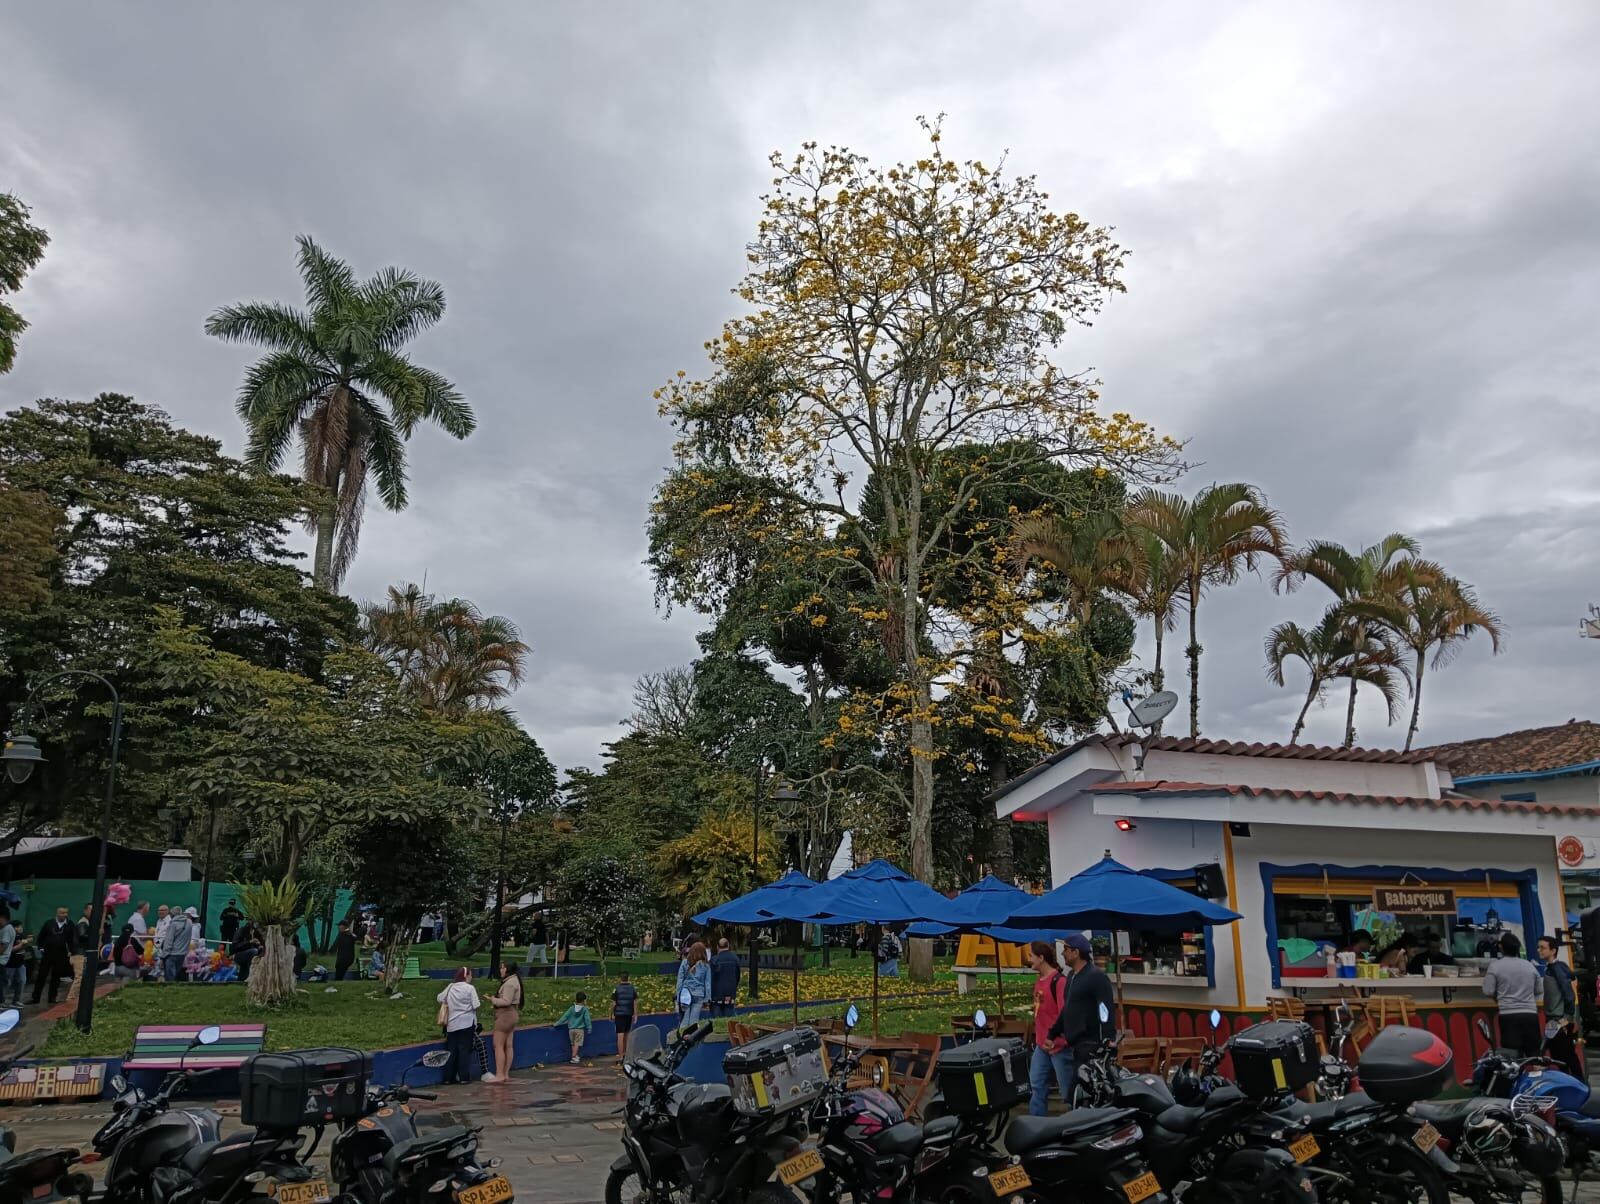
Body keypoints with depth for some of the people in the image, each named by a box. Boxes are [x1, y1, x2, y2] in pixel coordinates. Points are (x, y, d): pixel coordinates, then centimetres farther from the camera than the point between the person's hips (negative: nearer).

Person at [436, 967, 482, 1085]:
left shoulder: (450, 988, 6)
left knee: (451, 1051, 10)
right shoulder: (469, 988, -7)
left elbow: (440, 998, 12)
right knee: (464, 1050, 1)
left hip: (451, 1024, 4)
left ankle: (449, 1077, 12)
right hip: (466, 1023, -4)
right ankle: (463, 1077, 0)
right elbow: (475, 1006, -10)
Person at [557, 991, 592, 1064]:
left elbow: (565, 1016, 3)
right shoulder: (585, 1009, -6)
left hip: (571, 1029, 4)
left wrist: (557, 1023, 10)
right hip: (579, 1029, -4)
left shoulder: (572, 1008, 3)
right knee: (577, 1044, -2)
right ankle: (574, 1057, -9)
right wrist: (589, 1028, 2)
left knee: (573, 1044, 16)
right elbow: (587, 1019, -6)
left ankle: (575, 1056, 23)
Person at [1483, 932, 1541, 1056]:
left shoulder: (1495, 965, -2)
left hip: (1509, 1015, -4)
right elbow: (1538, 991, 19)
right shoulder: (1530, 965, 11)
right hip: (1530, 1014, 4)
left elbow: (1488, 991, -5)